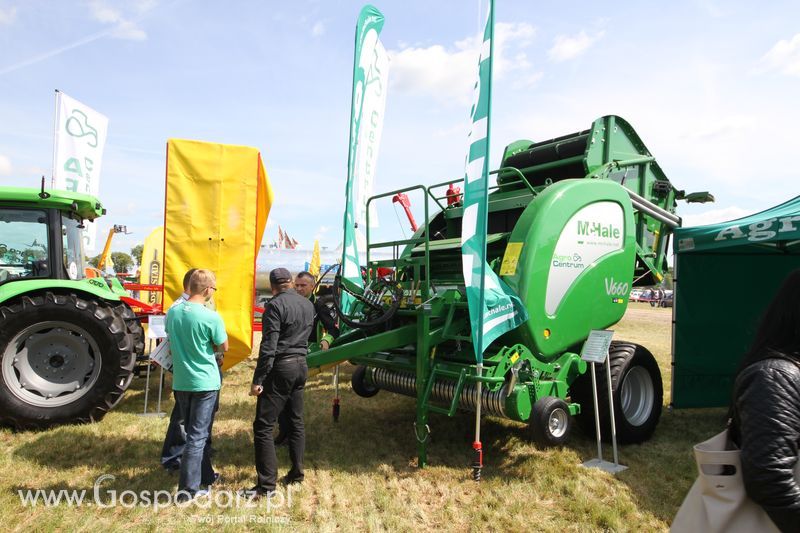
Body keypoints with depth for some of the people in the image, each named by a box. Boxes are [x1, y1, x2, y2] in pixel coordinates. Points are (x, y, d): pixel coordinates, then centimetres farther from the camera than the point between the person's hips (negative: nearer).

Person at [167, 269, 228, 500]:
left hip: (180, 382, 6)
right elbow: (224, 347, -6)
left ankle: (205, 475, 33)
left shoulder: (172, 312, -1)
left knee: (196, 431, 19)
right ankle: (188, 488, 7)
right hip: (205, 382, -6)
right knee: (198, 435, 4)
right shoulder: (211, 317, -19)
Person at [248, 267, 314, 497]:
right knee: (296, 421, 17)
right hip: (301, 365, 8)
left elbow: (268, 347, -19)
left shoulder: (276, 305, -14)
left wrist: (257, 380, -17)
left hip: (281, 368, -8)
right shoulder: (308, 305, 9)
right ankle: (296, 474, 23)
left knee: (263, 426, -2)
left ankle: (267, 484, -1)